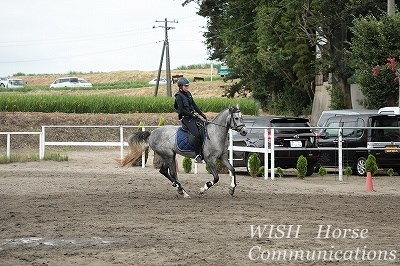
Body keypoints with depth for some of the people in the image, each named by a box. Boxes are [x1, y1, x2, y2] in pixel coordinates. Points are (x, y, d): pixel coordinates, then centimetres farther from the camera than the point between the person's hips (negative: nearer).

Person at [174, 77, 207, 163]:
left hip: (192, 116, 9)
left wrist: (202, 114, 13)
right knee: (197, 135, -22)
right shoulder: (179, 96, -9)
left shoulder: (188, 94, 15)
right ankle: (197, 155, -17)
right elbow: (181, 110, -16)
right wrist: (191, 115, -16)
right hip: (185, 118, -9)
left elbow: (194, 105, 20)